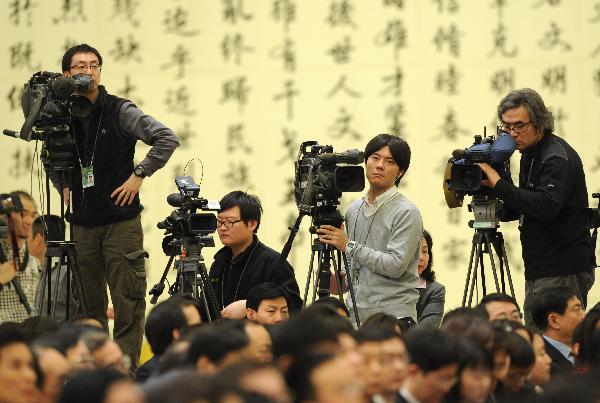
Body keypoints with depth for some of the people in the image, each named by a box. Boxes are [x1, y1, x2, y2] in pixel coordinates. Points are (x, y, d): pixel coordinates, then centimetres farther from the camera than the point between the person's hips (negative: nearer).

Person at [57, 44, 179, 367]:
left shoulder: (120, 112, -6)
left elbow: (167, 139, -10)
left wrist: (139, 175, -11)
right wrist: (63, 186, 12)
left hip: (121, 220, -4)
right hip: (83, 223, 4)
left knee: (128, 303, -5)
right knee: (89, 304, 8)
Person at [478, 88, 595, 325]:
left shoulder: (558, 157, -14)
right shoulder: (530, 154, 15)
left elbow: (546, 206, -28)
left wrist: (499, 185, -24)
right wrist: (500, 211, 4)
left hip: (563, 271, -10)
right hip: (539, 270, 10)